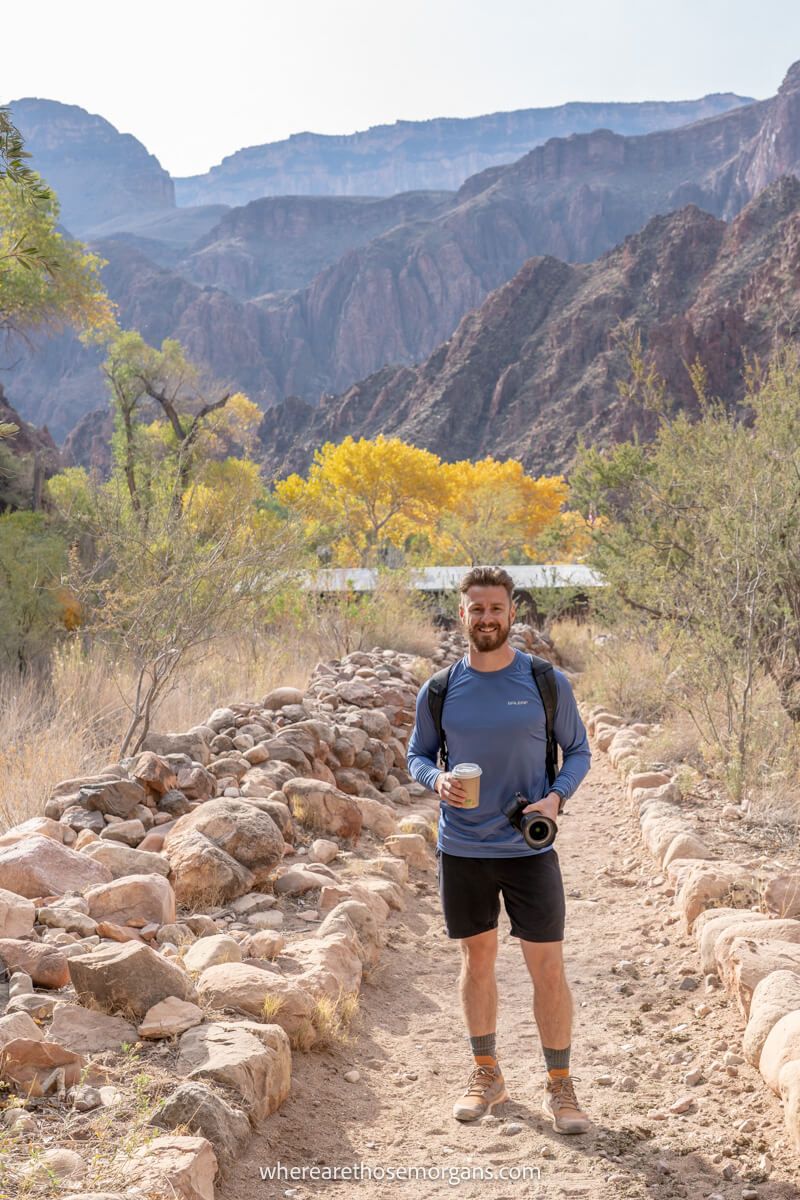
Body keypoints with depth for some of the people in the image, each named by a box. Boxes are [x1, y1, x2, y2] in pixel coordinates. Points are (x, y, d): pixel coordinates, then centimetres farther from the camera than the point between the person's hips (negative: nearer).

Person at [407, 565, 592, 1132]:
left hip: (529, 850, -2)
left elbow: (578, 751, 5)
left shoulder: (547, 683, -3)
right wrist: (438, 780, -12)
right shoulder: (440, 690, 1)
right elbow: (418, 754, 11)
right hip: (462, 850, 2)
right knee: (478, 958, 14)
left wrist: (556, 797, -14)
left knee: (549, 968, 0)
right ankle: (487, 1075, 31)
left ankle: (560, 1086, 16)